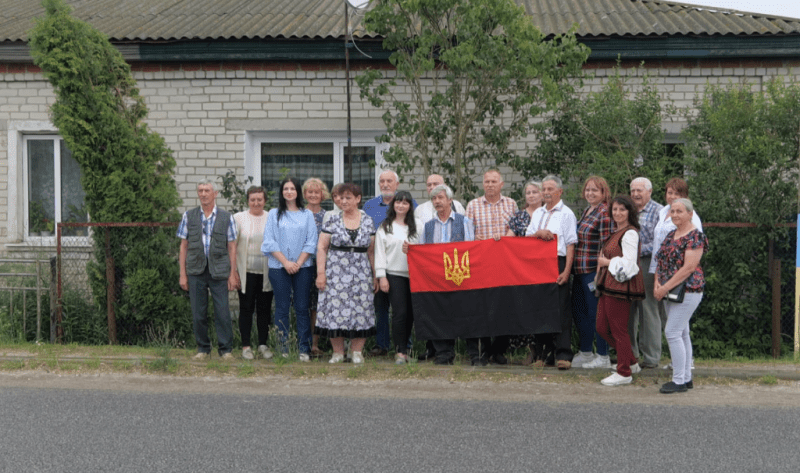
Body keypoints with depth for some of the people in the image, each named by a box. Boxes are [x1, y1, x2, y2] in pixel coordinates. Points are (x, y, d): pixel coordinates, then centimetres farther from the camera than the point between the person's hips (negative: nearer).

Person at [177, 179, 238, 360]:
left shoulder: (226, 218, 6)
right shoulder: (189, 216, 8)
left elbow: (231, 247, 6)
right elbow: (184, 246, 8)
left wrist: (232, 274, 0)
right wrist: (182, 274, 3)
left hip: (219, 271, -1)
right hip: (196, 270, 1)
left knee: (222, 312, -4)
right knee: (198, 313, 5)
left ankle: (226, 349, 7)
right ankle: (203, 349, 18)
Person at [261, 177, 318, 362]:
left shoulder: (307, 214, 9)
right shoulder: (274, 214, 8)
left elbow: (311, 241, 3)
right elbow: (269, 241, 1)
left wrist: (298, 263, -8)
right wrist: (286, 262, -9)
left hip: (302, 267, 0)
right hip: (279, 267, 0)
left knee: (302, 308, 0)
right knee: (282, 308, 1)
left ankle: (304, 350, 4)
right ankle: (283, 350, 6)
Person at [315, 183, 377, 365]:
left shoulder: (368, 222, 7)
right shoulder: (332, 221, 3)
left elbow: (371, 251, 9)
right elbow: (321, 248, 2)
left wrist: (375, 275, 5)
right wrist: (320, 273, -6)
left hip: (361, 273, 1)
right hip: (336, 272, -1)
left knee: (360, 310, -1)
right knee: (335, 309, -4)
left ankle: (357, 351, 8)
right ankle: (338, 352, 5)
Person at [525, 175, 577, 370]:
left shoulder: (566, 213, 1)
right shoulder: (537, 213, 18)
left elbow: (570, 244, -5)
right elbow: (526, 237, 14)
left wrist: (566, 271, -13)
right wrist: (538, 233, -8)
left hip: (558, 263, -5)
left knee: (561, 309, -7)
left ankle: (563, 354, -6)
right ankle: (544, 353, 12)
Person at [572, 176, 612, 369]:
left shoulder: (605, 213, -11)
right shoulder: (587, 211, 16)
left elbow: (607, 246, -16)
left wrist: (600, 272, -19)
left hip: (594, 271, -9)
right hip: (580, 270, 9)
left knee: (596, 312, -2)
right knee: (579, 310, 14)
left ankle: (603, 357, 8)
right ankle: (585, 353, 26)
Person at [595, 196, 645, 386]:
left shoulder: (629, 233, -12)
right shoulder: (616, 232, 17)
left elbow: (629, 263, -19)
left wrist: (607, 262, -9)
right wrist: (603, 261, 9)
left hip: (621, 285, -10)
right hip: (609, 285, 10)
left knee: (619, 330, -2)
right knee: (602, 328, 12)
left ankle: (624, 372, 10)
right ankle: (631, 363, 25)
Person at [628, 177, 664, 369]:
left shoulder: (659, 211, -2)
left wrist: (639, 250, -17)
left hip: (648, 264, -5)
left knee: (648, 309, -3)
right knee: (628, 309, 7)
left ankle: (651, 357, 5)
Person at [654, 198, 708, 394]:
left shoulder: (695, 236, -12)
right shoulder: (671, 235, 14)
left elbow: (689, 267, -19)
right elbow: (661, 261, 16)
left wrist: (666, 287, -19)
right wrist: (657, 284, -2)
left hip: (687, 291, -9)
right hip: (670, 292, 9)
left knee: (672, 333, -10)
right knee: (682, 333, 12)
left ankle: (679, 381, -3)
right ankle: (686, 378, 19)